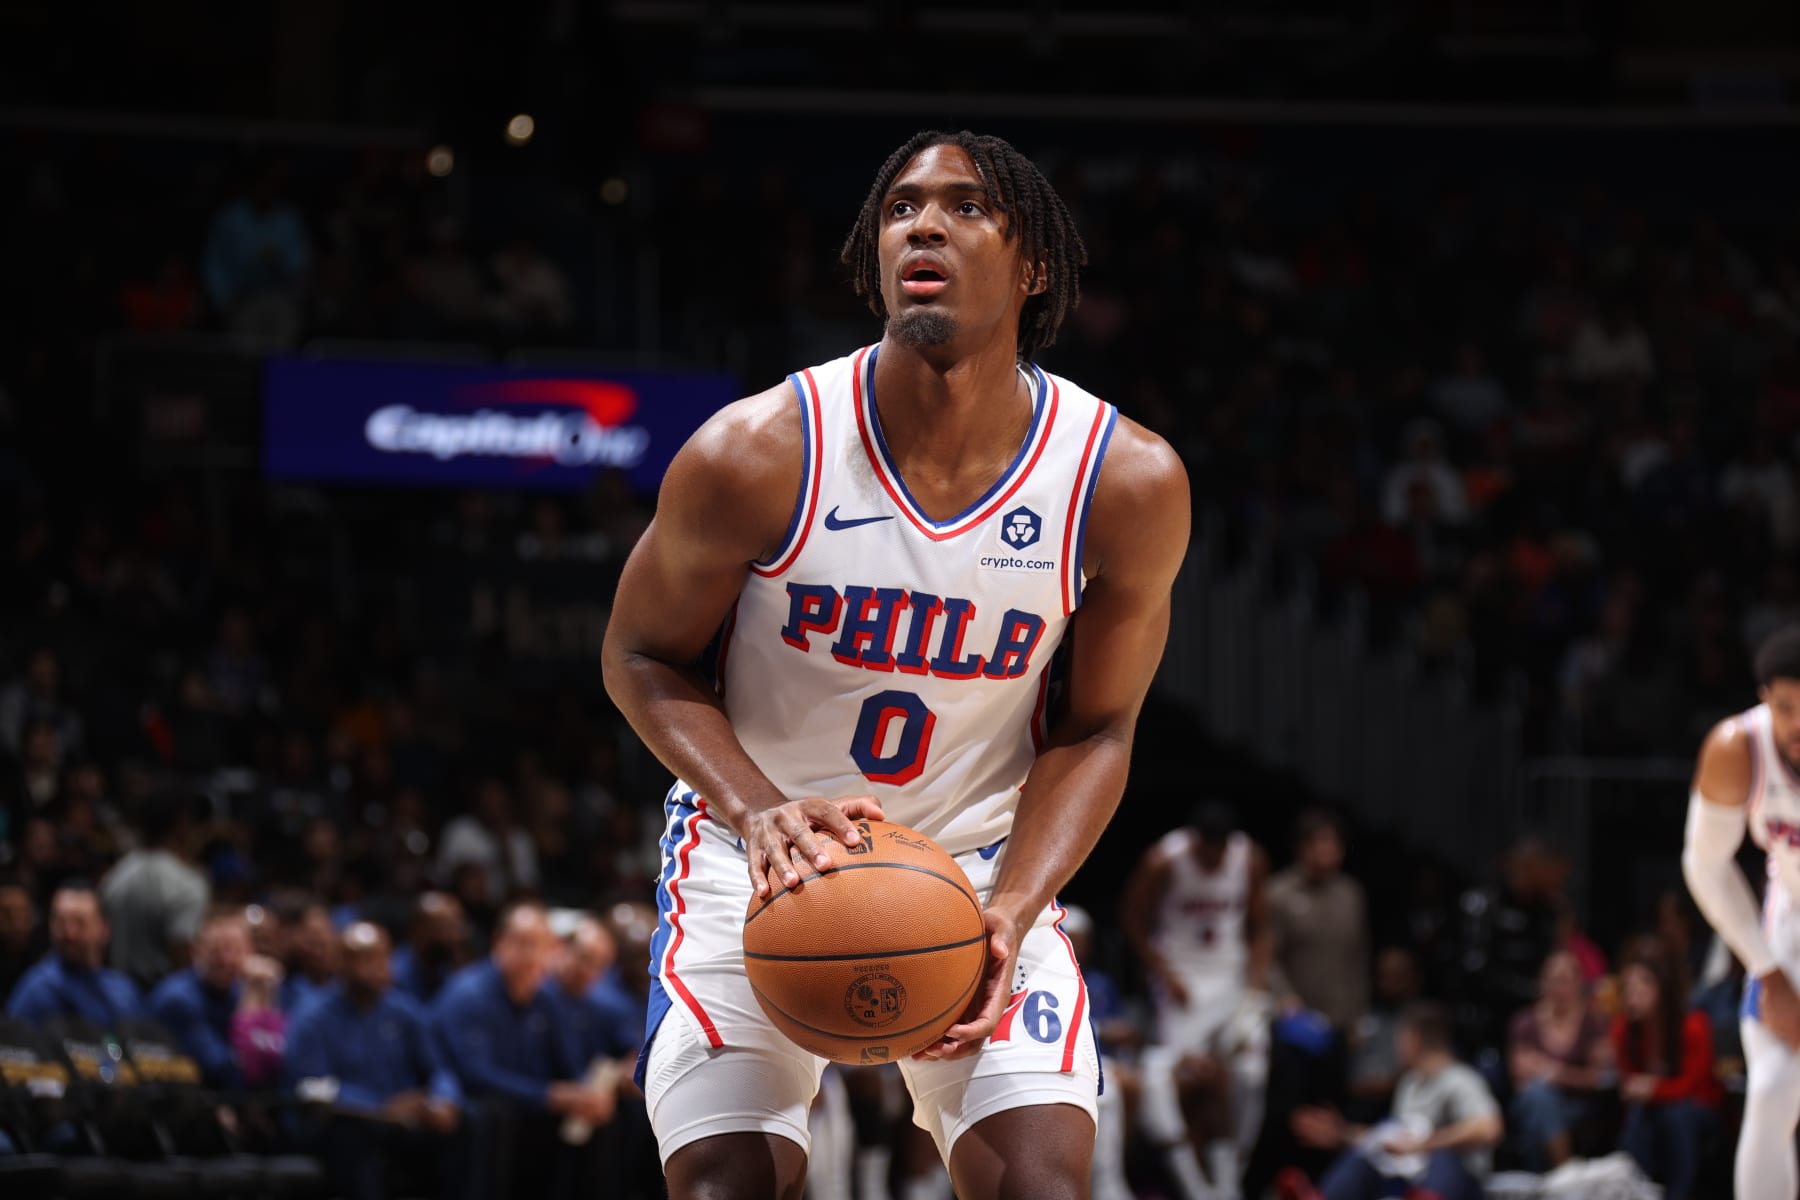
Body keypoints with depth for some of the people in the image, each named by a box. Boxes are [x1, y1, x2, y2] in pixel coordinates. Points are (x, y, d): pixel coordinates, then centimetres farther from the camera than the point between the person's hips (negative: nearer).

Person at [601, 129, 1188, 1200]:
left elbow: (1094, 730, -3)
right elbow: (643, 659, -5)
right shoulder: (758, 452, -20)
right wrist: (762, 813, -24)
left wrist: (1011, 911, -20)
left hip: (980, 859, 1)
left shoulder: (1129, 482, -15)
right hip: (766, 860, -1)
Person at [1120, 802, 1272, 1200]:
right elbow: (1134, 921, -4)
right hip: (1183, 978, -3)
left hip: (1232, 974, 3)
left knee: (1248, 1075, -6)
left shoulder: (1250, 861, -6)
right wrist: (1165, 974, -12)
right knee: (1184, 1079, -14)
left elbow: (1259, 929, 4)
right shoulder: (1163, 863, -16)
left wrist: (1256, 985, -5)